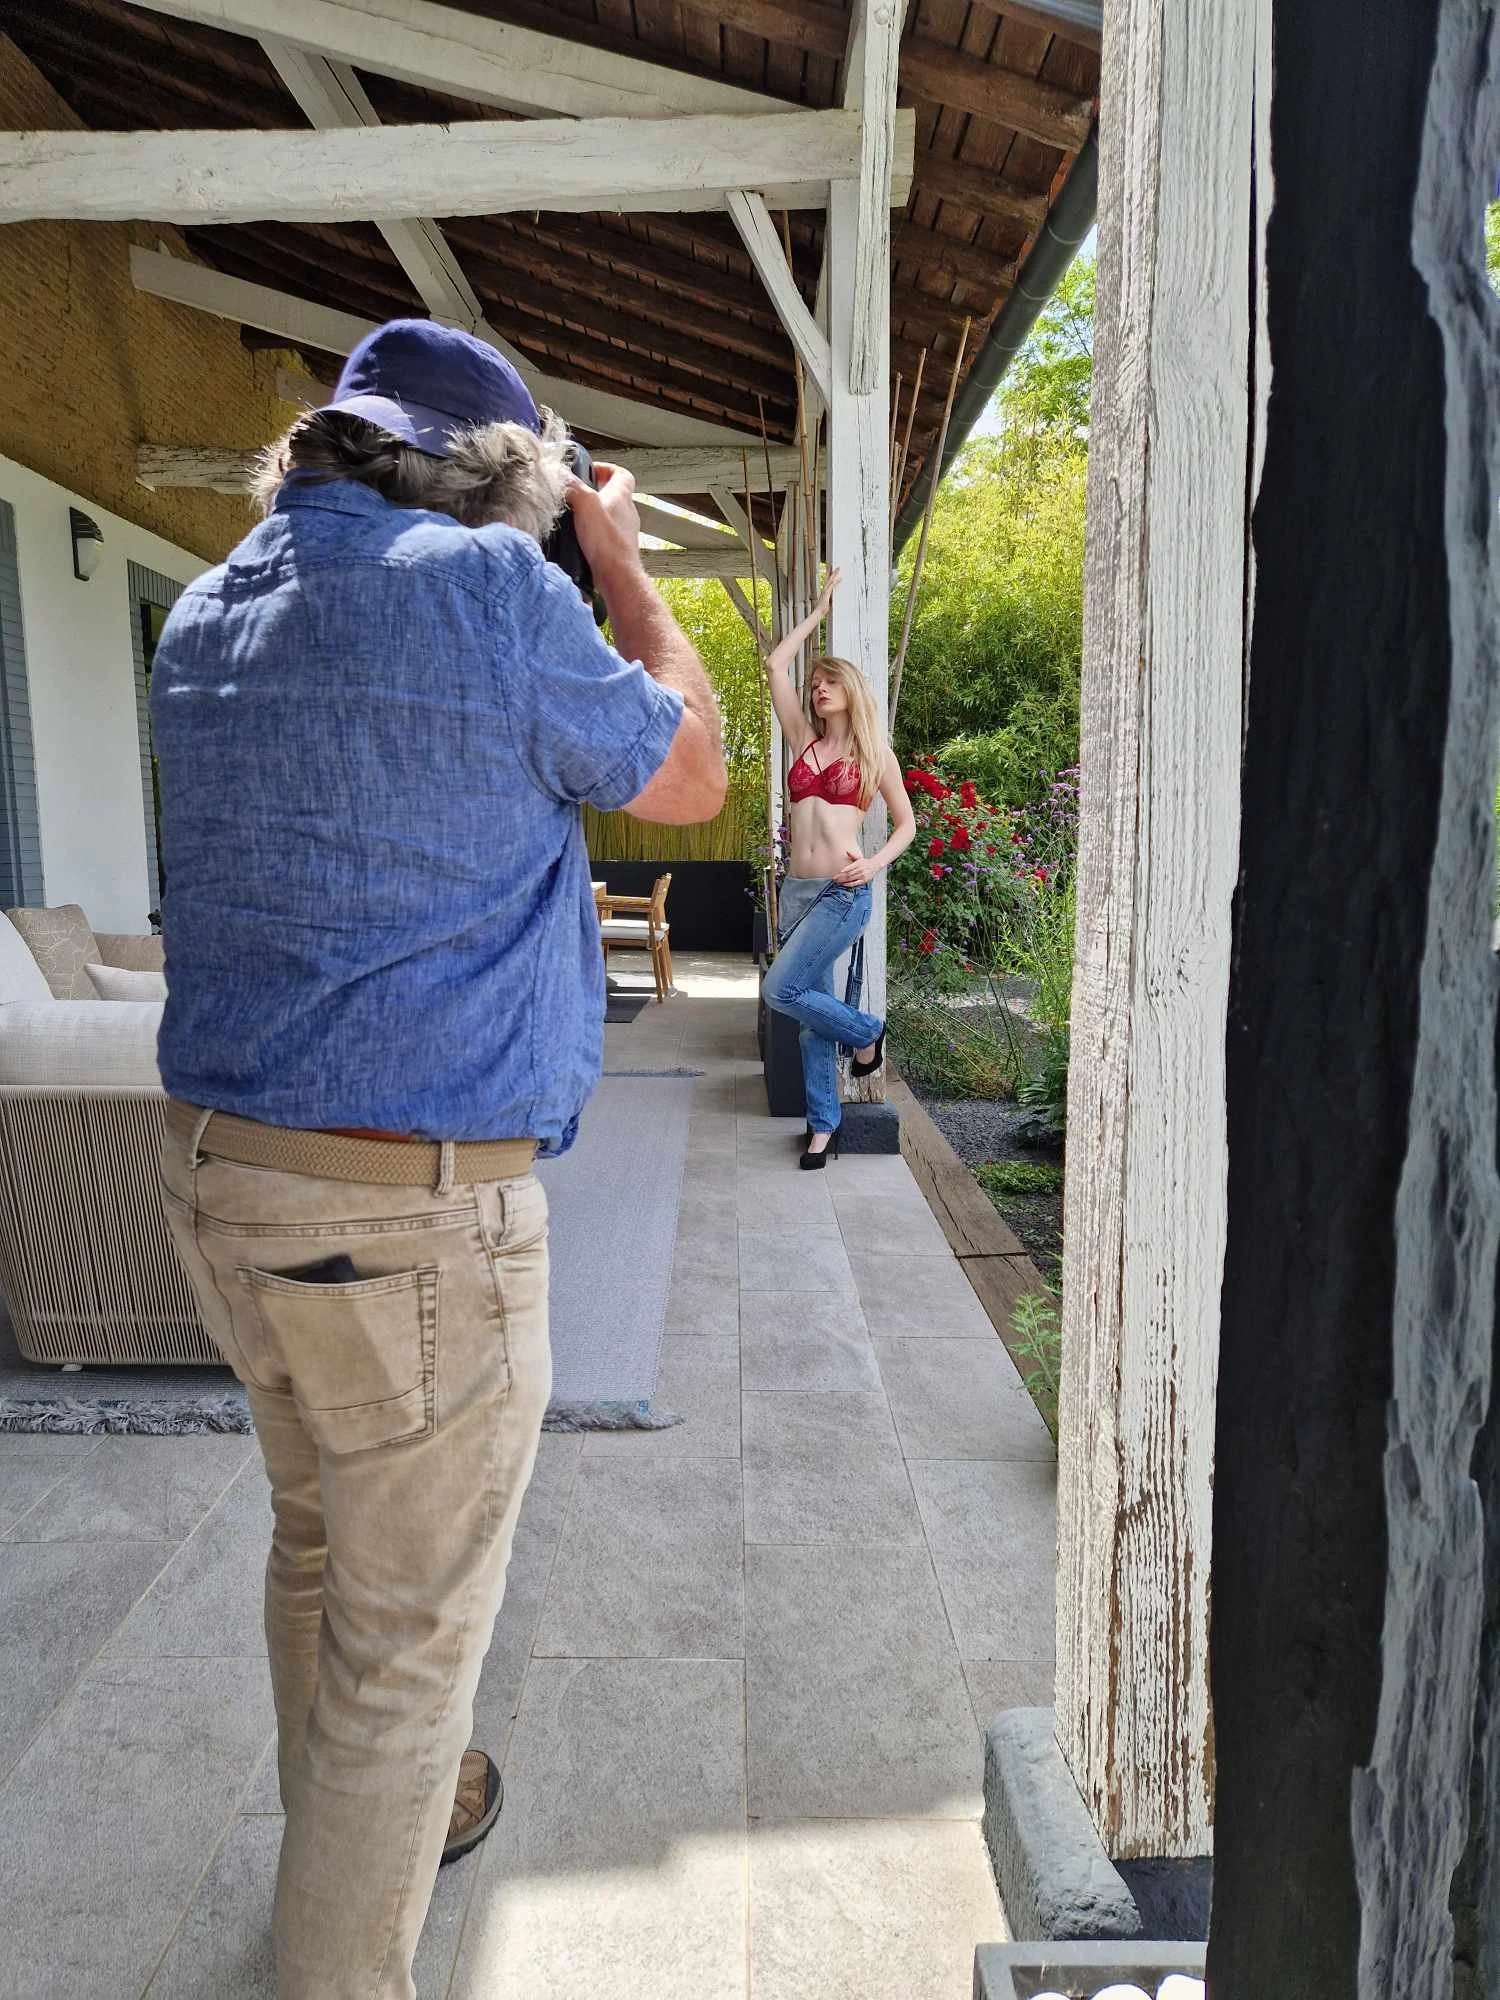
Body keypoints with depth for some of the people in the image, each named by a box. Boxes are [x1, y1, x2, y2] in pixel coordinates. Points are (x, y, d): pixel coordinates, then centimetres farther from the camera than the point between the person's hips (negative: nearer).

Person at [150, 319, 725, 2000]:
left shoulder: (206, 615, 9)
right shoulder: (489, 586, -13)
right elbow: (689, 778, 0)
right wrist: (622, 568, 12)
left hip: (214, 1170, 9)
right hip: (411, 1206, -8)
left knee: (319, 1538, 27)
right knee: (409, 1625, 10)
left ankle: (351, 1823, 51)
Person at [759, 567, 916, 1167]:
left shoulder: (873, 750, 4)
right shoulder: (804, 740, 13)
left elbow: (906, 822, 7)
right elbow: (775, 665, 13)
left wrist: (875, 863, -10)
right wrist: (820, 610, 18)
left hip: (841, 892, -4)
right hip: (797, 890, 5)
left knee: (782, 991, -16)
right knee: (813, 1009, 6)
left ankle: (865, 1034, 10)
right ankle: (823, 1126, 16)